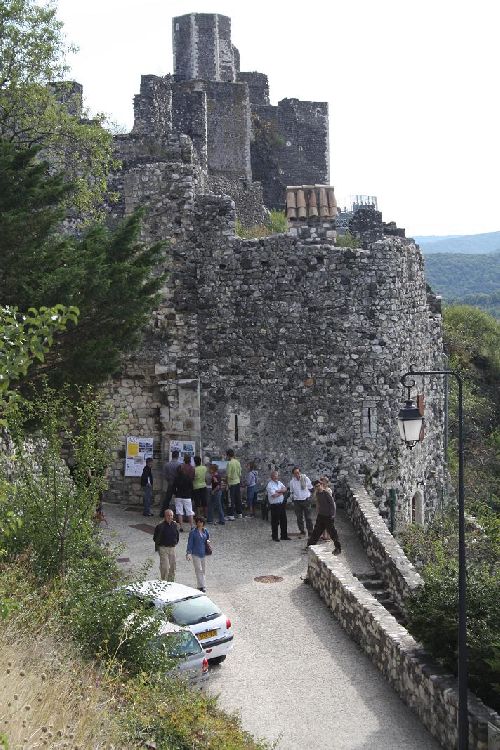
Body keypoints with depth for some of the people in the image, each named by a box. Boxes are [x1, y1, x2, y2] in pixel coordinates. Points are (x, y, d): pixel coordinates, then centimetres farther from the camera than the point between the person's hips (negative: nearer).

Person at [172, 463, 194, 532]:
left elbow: (174, 488, 0)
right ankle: (192, 527, 8)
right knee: (190, 512, 7)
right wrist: (191, 495, 12)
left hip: (178, 497, 1)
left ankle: (181, 527, 2)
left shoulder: (176, 478, -5)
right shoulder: (188, 478, -7)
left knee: (179, 512, 4)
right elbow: (191, 487, -2)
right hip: (187, 497, -1)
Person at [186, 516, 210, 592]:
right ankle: (202, 586, -11)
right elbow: (190, 543, -10)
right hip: (195, 554, -5)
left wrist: (208, 542, 5)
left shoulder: (205, 531, 5)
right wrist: (189, 553, -16)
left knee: (202, 570, 12)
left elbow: (208, 539, 24)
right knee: (199, 570, -10)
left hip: (203, 553, 5)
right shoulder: (193, 532, -10)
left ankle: (201, 585, 22)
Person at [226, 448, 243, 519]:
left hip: (232, 483, -7)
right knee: (238, 499, 15)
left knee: (231, 500, -3)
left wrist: (227, 484, -11)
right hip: (238, 482, 7)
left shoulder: (229, 463, -16)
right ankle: (240, 513, 23)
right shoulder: (238, 462, 5)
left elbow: (228, 475, -17)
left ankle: (231, 515, -3)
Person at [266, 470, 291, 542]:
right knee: (275, 522, 1)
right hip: (274, 505, -7)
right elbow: (274, 495, -23)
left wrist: (278, 491, -16)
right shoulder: (270, 485, -14)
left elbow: (285, 489, 1)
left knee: (283, 520, 12)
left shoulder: (279, 483, 11)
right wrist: (282, 492, -7)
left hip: (282, 504, 7)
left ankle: (284, 536, 23)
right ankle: (275, 537, 12)